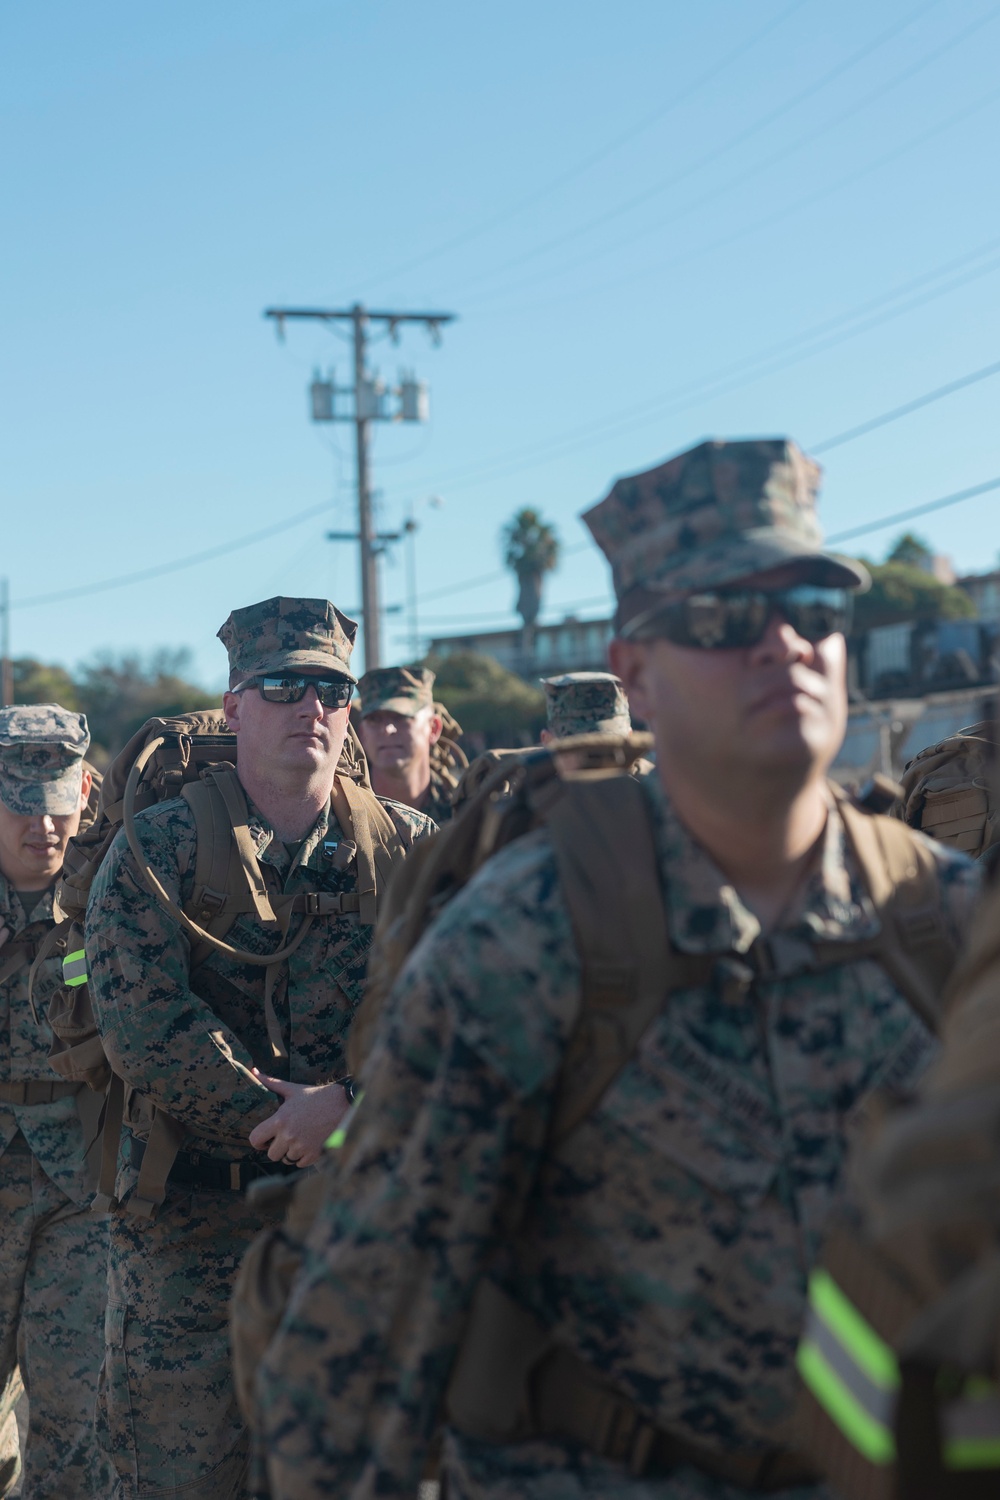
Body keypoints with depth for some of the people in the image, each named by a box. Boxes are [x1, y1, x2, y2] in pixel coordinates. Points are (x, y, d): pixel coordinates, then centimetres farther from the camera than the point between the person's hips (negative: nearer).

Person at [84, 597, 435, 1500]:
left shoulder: (408, 848, 6)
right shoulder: (158, 848, 0)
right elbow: (141, 1025, -11)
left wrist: (349, 1103, -18)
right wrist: (285, 1118, -14)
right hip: (194, 1215, -2)